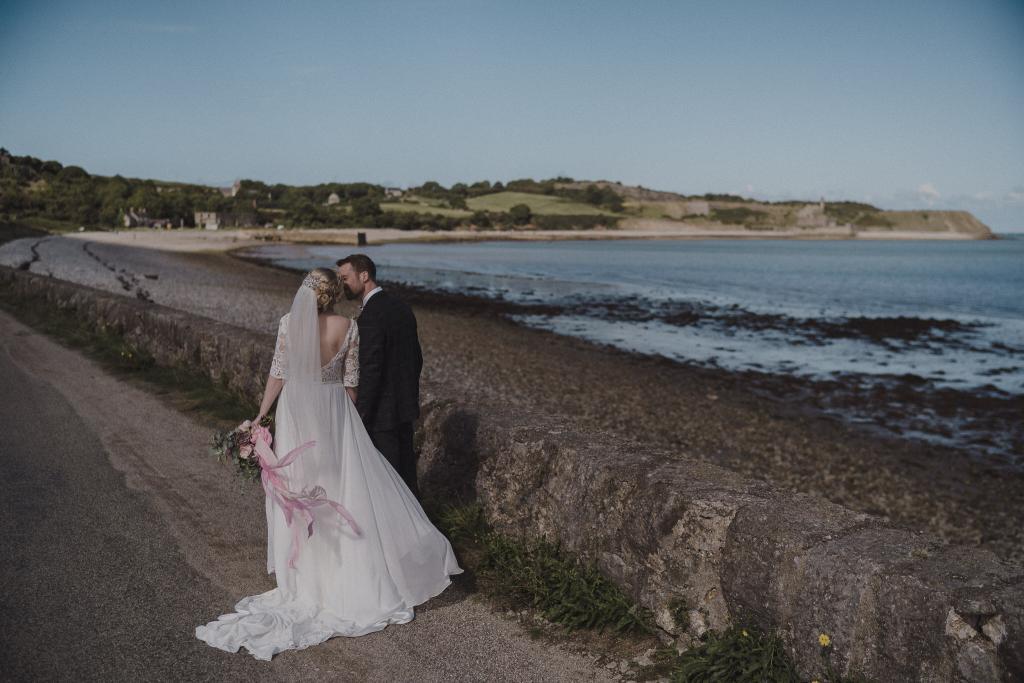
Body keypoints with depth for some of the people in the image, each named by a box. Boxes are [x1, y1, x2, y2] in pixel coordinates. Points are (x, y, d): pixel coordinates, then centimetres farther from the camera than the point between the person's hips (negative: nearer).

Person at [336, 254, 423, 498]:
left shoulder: (371, 315, -20)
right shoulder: (401, 306, 8)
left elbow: (371, 370, -23)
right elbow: (416, 358, 15)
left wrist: (360, 415, -17)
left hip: (382, 411, -9)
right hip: (404, 406, 9)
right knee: (406, 471, 19)